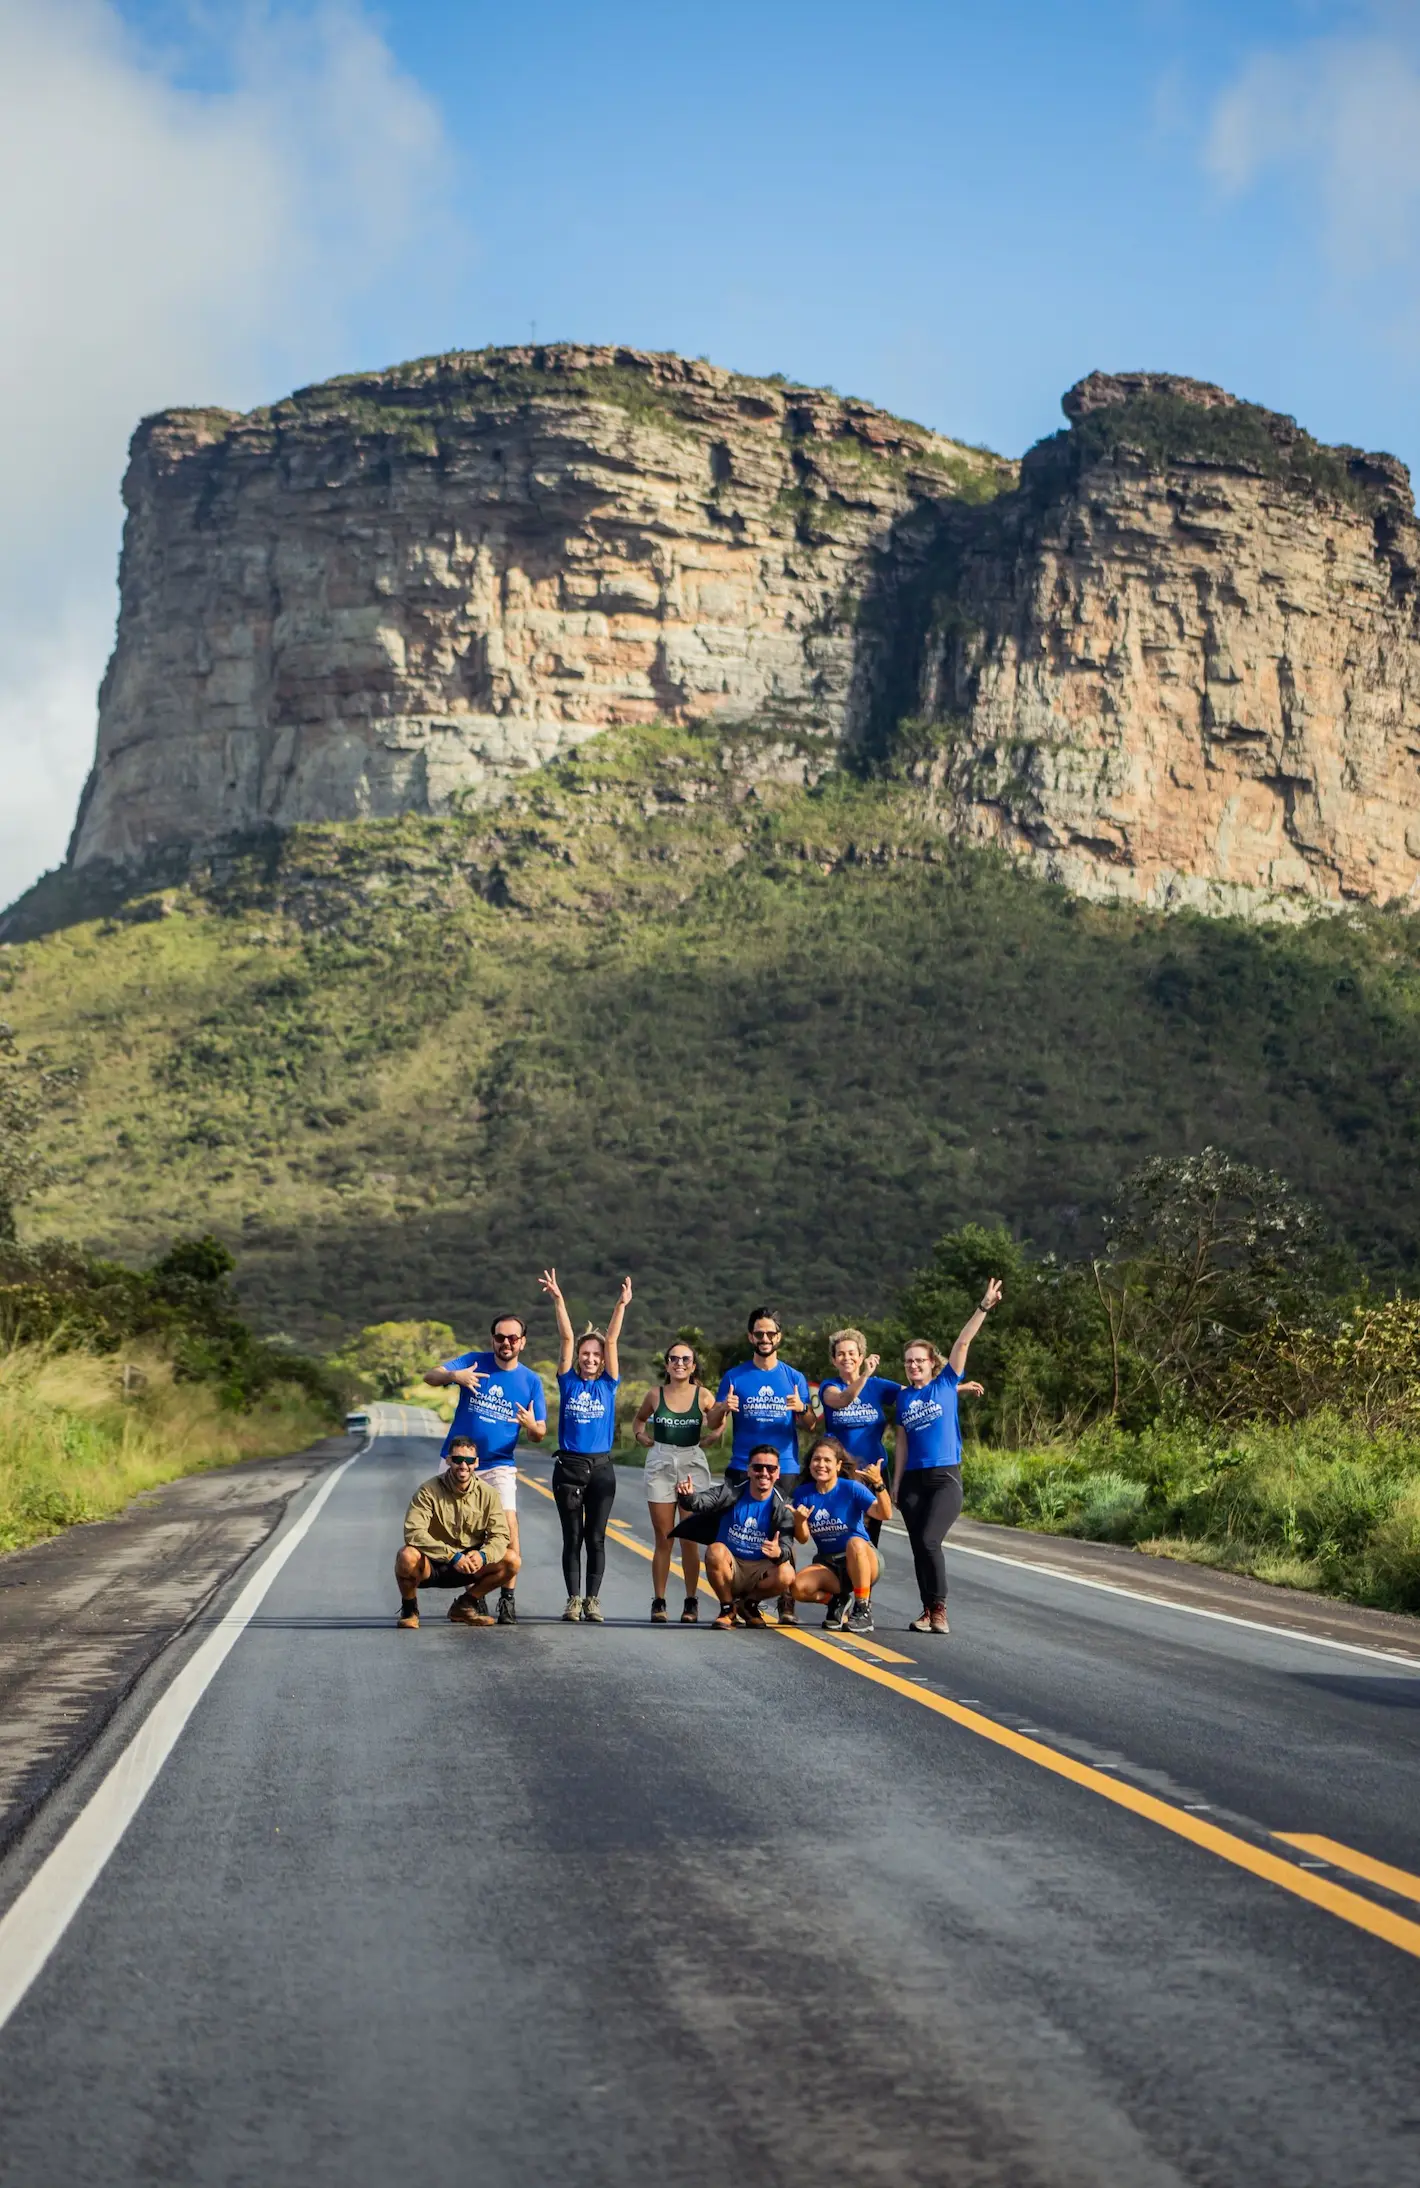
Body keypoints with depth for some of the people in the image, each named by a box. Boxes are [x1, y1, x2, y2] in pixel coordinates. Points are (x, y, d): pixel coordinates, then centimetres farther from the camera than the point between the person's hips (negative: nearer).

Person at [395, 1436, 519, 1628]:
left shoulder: (488, 1494, -4)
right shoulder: (429, 1490, -16)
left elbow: (500, 1535, -6)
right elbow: (414, 1533, -26)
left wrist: (483, 1555, -30)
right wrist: (452, 1556, -34)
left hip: (468, 1567, 4)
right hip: (430, 1565, -4)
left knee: (512, 1560, -16)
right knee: (407, 1556, -36)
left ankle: (465, 1605, 6)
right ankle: (409, 1609, -4)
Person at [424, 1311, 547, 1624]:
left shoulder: (530, 1381, 0)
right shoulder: (473, 1362, -1)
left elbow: (539, 1435, 3)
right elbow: (430, 1376, -12)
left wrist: (531, 1427, -22)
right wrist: (454, 1376, -33)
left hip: (499, 1465, -1)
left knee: (508, 1523, -19)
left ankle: (507, 1598, -14)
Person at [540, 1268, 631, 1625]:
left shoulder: (608, 1384, 5)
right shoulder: (568, 1382, 4)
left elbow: (612, 1341, -3)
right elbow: (567, 1338, -3)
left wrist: (622, 1305, -12)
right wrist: (558, 1301, -10)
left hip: (601, 1467, 0)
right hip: (568, 1466, 0)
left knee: (596, 1538, 3)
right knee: (572, 1537, 3)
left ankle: (593, 1600, 8)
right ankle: (573, 1600, 7)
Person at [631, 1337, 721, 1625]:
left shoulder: (703, 1395, -2)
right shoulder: (655, 1395, 2)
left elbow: (718, 1423, 7)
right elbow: (639, 1420, 19)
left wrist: (709, 1439, -11)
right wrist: (642, 1437, 2)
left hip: (693, 1464, -1)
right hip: (660, 1464, 1)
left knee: (689, 1538, 1)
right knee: (663, 1538, 4)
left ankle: (691, 1602, 7)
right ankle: (658, 1601, 8)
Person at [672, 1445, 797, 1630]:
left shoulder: (782, 1507, -5)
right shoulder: (731, 1492, -7)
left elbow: (785, 1545, -15)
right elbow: (703, 1500, -23)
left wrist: (778, 1553, -41)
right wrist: (688, 1496, -47)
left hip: (759, 1571, 1)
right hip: (730, 1567, -1)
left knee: (786, 1575, -30)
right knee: (716, 1551, -33)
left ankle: (748, 1604, 3)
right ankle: (728, 1609, -8)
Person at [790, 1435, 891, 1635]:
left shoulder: (852, 1488, -11)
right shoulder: (804, 1493, 0)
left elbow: (884, 1513, -25)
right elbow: (803, 1538, 1)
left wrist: (878, 1484, -41)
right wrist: (799, 1522, -21)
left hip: (862, 1561, -3)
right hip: (827, 1565, 3)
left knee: (855, 1543, -39)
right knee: (798, 1587, -27)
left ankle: (864, 1611, -26)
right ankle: (838, 1599, 6)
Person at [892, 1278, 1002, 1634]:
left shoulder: (946, 1385, 2)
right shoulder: (904, 1398, 11)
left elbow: (963, 1343, -6)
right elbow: (902, 1444, 13)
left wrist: (983, 1308, -13)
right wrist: (895, 1485, 10)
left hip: (945, 1477, -4)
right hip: (913, 1480, 4)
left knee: (929, 1541, -17)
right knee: (919, 1548, 3)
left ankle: (939, 1610, -7)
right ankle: (928, 1611, 11)